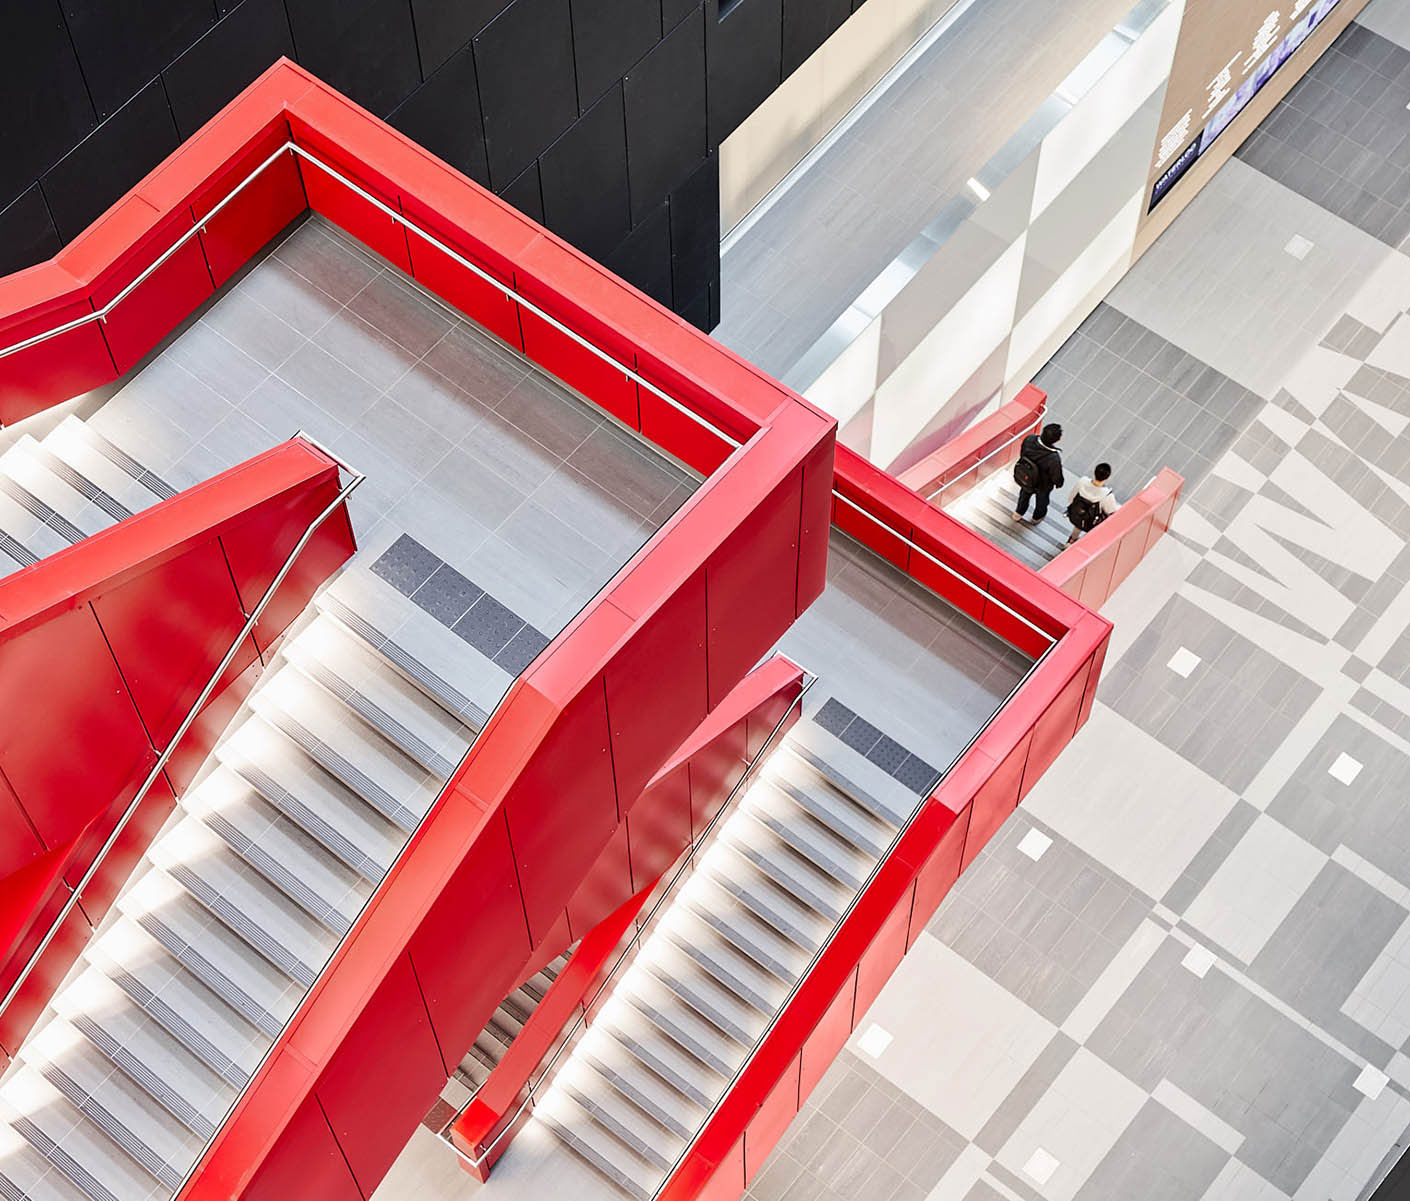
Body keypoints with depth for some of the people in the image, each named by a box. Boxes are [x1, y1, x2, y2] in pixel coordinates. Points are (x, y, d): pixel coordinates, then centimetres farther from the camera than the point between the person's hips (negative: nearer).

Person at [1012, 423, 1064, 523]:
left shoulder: (1029, 439, -33)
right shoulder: (1053, 459, -45)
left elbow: (1022, 453, -10)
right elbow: (1057, 477, -25)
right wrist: (1059, 483, 0)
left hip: (1023, 477, 3)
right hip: (1042, 486, -3)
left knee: (1025, 494, 37)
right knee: (1042, 500, 33)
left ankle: (1018, 514, 63)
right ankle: (1037, 517, 63)